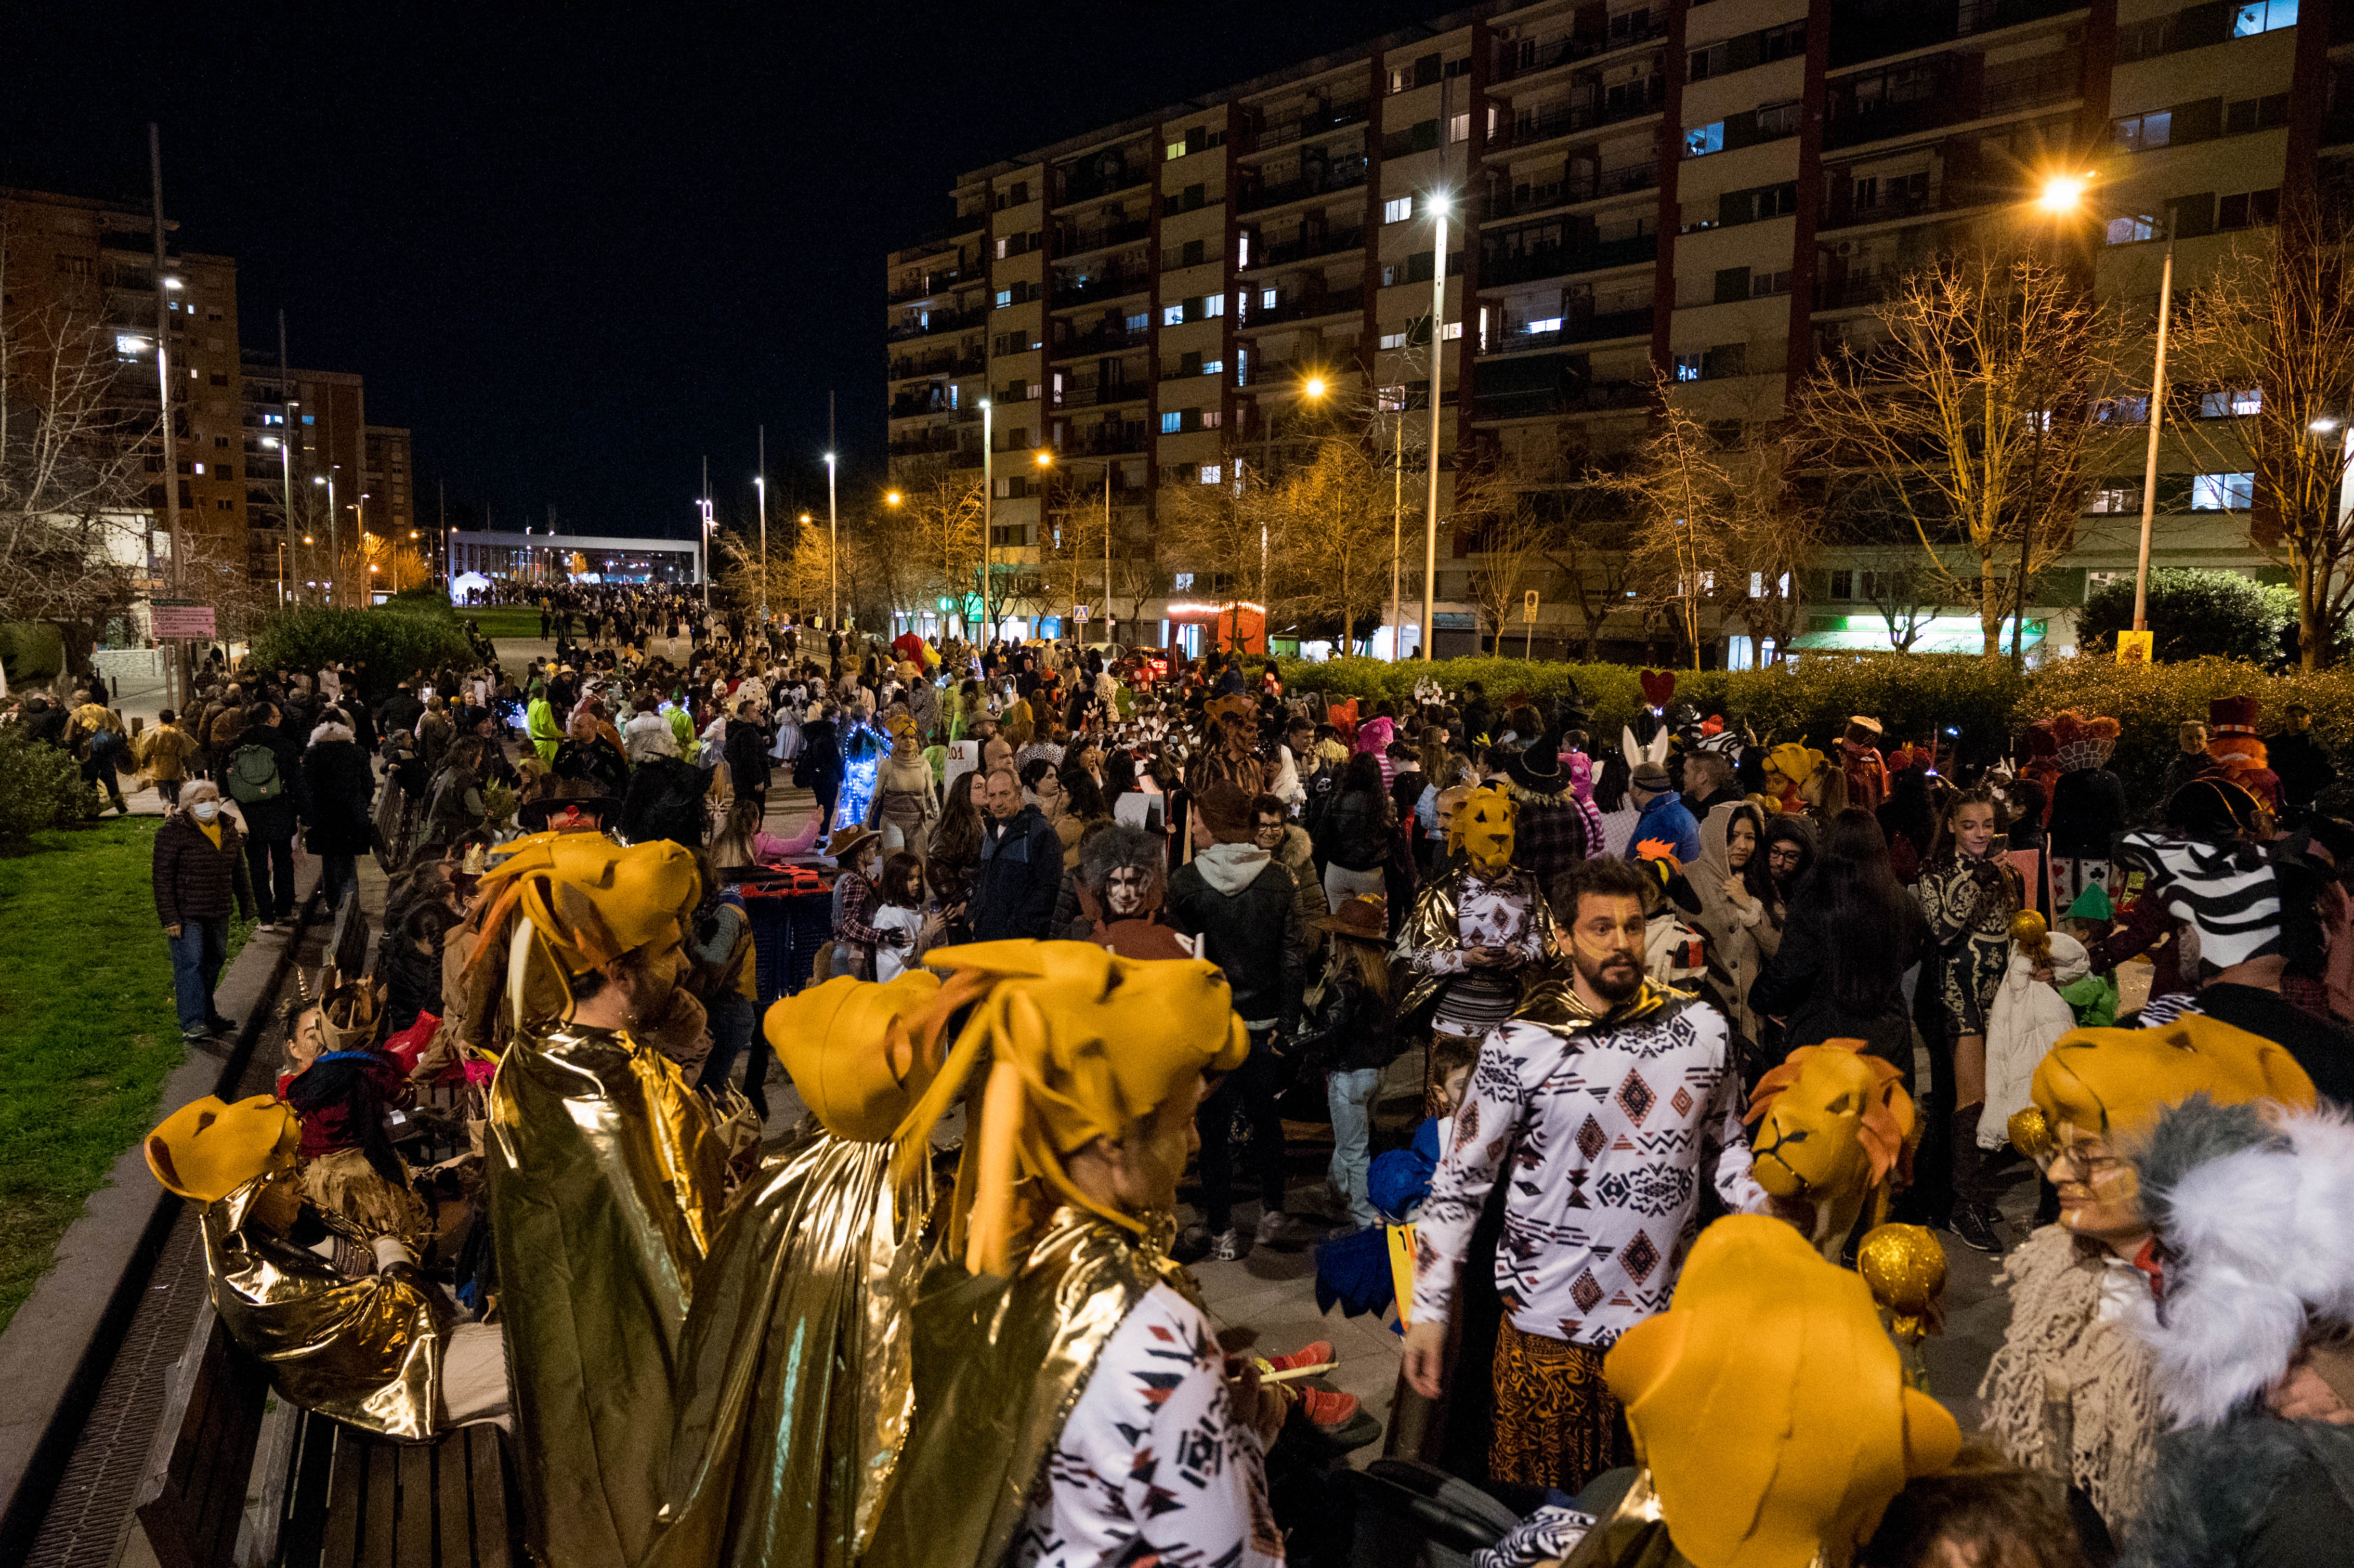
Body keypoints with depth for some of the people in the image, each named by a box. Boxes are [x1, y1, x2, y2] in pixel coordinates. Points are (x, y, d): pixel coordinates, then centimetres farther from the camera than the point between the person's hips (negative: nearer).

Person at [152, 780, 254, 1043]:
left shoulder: (228, 828, 9)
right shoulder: (173, 831, -11)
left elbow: (239, 871, 18)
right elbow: (162, 876, -13)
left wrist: (246, 904, 17)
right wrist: (169, 917, -16)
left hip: (218, 913, 7)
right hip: (187, 914, -7)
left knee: (214, 962, 15)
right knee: (190, 964, -8)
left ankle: (207, 1014, 29)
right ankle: (192, 1024, -7)